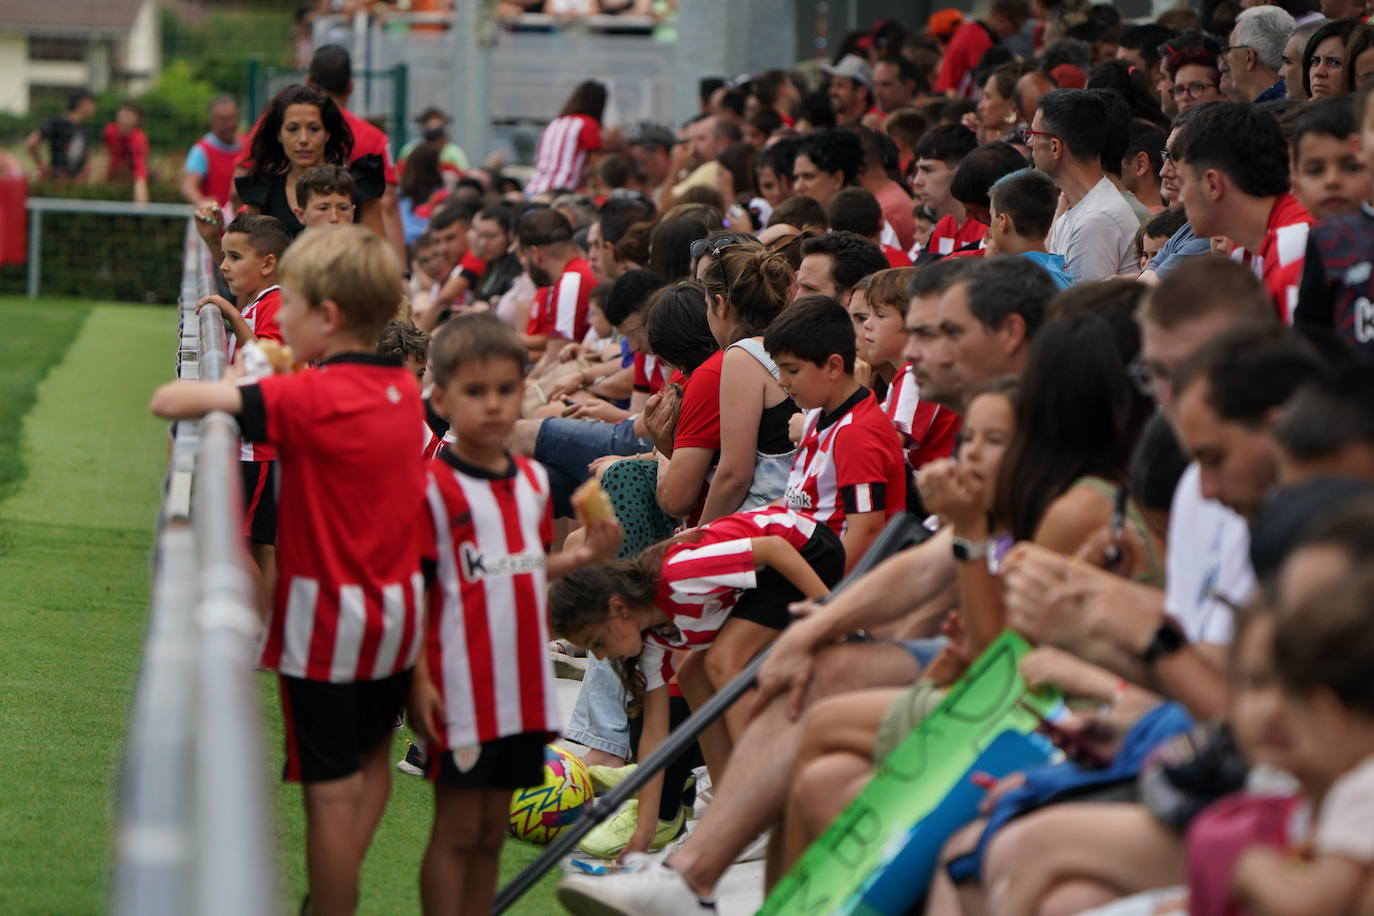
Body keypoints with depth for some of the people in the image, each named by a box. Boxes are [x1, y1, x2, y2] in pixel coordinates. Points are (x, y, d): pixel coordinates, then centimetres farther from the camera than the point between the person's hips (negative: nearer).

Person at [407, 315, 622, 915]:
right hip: (461, 685, -6)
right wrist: (418, 680, -16)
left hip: (523, 683, 6)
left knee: (492, 830, 12)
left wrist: (581, 556, 1)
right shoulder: (432, 485, -9)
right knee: (457, 829, -1)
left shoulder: (533, 480, 10)